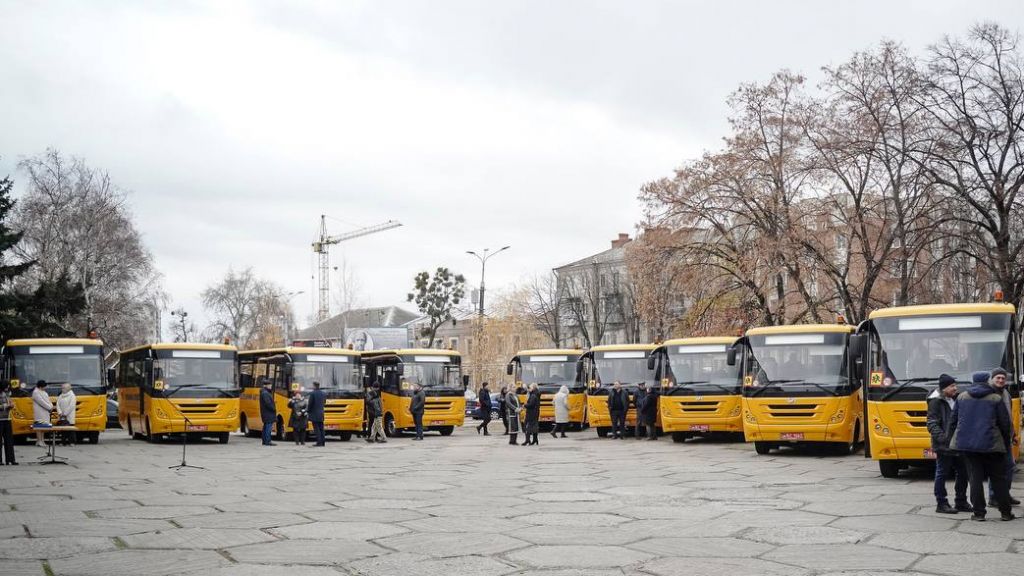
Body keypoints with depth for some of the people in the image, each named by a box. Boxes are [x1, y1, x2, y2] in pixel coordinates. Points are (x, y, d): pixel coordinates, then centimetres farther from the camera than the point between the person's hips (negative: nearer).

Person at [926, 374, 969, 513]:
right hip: (943, 446, -8)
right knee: (942, 474, -1)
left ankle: (960, 502, 21)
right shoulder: (936, 402, -9)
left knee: (962, 473, 11)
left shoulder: (955, 400, 14)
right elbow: (932, 423, -14)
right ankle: (941, 504, 6)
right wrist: (942, 438, -26)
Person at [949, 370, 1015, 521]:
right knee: (998, 479, 7)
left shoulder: (961, 397, 7)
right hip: (991, 445, -2)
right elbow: (1005, 424, 0)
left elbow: (954, 421, 10)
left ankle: (978, 513, 1)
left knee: (975, 478, 4)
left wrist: (953, 439, 20)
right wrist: (1006, 442, 12)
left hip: (967, 444, 2)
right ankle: (1005, 512, 11)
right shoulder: (996, 399, -2)